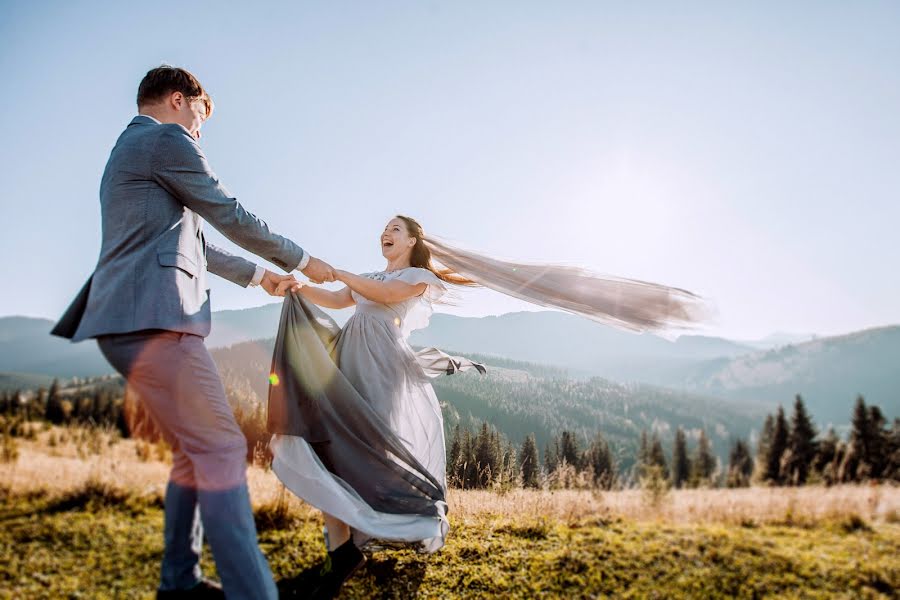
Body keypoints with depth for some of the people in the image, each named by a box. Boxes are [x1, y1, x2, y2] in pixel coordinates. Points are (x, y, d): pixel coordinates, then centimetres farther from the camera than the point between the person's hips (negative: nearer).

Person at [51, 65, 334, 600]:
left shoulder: (129, 148, 29)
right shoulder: (167, 140, -2)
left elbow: (194, 243, 33)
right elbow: (232, 217, -3)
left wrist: (256, 275, 39)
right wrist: (302, 261, 9)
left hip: (130, 323, 10)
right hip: (153, 319, -10)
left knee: (195, 451, 15)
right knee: (222, 450, -13)